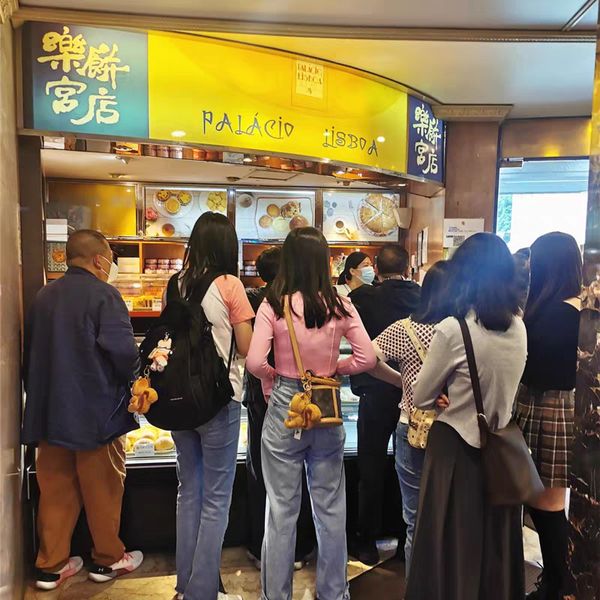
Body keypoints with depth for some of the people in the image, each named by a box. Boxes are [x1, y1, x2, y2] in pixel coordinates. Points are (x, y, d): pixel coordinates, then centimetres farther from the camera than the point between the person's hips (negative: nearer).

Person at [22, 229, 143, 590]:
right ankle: (108, 560, 25)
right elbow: (124, 352, -22)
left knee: (55, 489, 16)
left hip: (50, 410, 6)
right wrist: (134, 382, -3)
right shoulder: (104, 295, -15)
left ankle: (51, 566, 26)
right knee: (103, 490, 9)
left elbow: (33, 353, 13)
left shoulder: (45, 295, 7)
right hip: (96, 411, -6)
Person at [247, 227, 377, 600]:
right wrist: (335, 368, 8)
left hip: (284, 408, -2)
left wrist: (272, 376, 3)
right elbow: (367, 358, -7)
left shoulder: (274, 304, -12)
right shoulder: (339, 305, -6)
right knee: (331, 509, 17)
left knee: (282, 510, 12)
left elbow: (255, 363, -17)